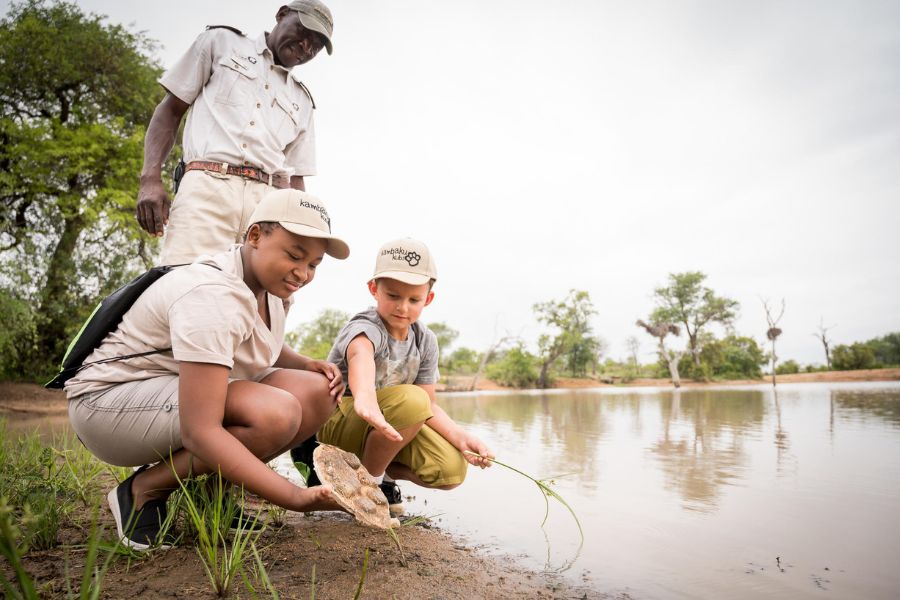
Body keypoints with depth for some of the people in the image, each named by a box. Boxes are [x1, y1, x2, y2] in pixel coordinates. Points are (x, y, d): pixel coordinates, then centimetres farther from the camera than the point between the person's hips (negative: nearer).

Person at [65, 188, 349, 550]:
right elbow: (199, 431, -36)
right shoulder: (212, 296, -29)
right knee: (275, 413, -32)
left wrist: (309, 366, -5)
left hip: (188, 391, 8)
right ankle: (144, 490, -9)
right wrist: (297, 498, -39)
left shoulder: (271, 285, -2)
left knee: (316, 392, -12)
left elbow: (263, 352, 17)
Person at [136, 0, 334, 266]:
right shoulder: (221, 42, 21)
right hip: (207, 186, -2)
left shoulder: (302, 102, 26)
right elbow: (170, 110, 15)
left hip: (270, 203, 2)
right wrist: (150, 179, -1)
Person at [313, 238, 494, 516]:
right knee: (411, 399, -35)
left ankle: (380, 471, 10)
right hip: (338, 423, -6)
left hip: (391, 425, 6)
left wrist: (460, 436, -20)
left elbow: (429, 405, -2)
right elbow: (360, 355, -49)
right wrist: (364, 397, -72)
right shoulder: (365, 327, -23)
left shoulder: (425, 340, -3)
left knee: (451, 469, -16)